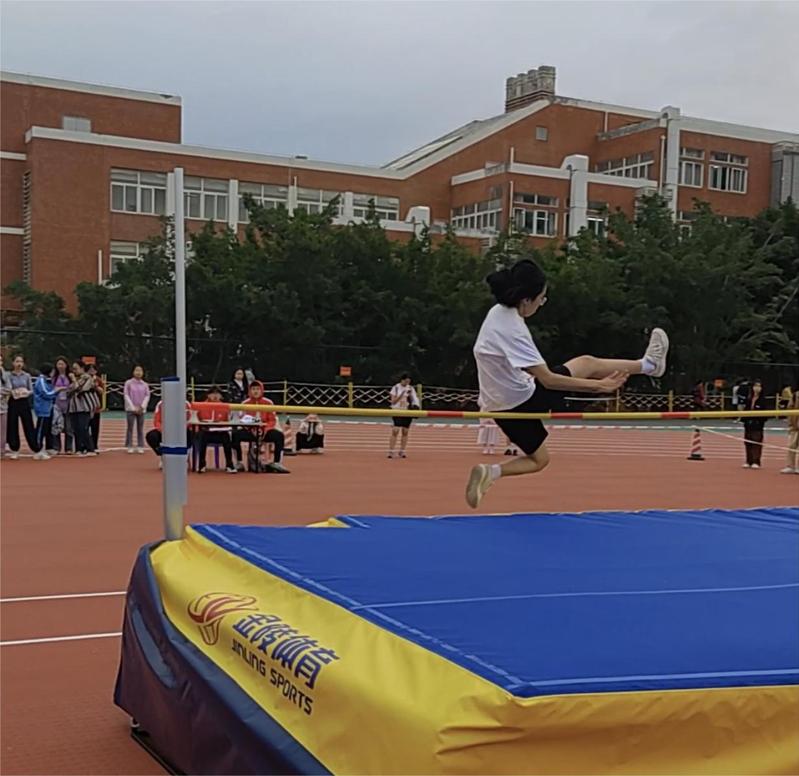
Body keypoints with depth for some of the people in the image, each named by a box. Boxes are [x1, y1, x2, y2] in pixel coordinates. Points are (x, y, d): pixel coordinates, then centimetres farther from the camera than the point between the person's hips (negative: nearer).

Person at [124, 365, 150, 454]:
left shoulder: (145, 385, 7)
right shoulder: (128, 383, 0)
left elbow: (147, 396, 5)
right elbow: (126, 395, -3)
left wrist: (142, 407, -8)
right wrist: (133, 407, -10)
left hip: (141, 410, 2)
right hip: (130, 409, -2)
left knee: (140, 428, 4)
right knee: (130, 428, -2)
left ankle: (140, 446, 7)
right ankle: (129, 446, 1)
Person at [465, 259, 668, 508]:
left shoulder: (498, 311, -2)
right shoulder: (512, 330, -29)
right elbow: (548, 380, -27)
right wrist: (599, 385, -21)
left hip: (501, 402, 8)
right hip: (522, 402, -8)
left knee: (539, 459, 24)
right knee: (586, 363, 5)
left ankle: (489, 471, 3)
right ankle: (648, 365, 24)